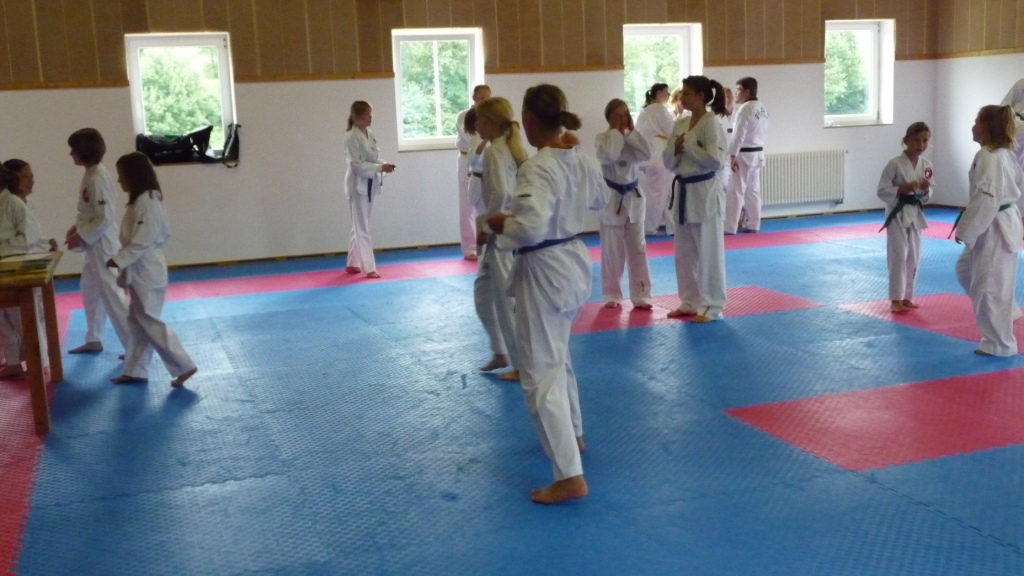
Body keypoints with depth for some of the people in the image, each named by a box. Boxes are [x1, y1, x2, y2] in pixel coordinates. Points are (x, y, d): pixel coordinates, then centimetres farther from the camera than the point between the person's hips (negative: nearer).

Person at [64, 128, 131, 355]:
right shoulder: (91, 174, 8)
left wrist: (81, 237, -17)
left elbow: (105, 218, -24)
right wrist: (77, 226, 7)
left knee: (112, 295, -7)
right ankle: (93, 340, 33)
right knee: (91, 291, 20)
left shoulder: (97, 179, -22)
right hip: (96, 244, 10)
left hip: (102, 245, -10)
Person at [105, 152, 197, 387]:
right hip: (141, 271, 10)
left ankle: (184, 366, -4)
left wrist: (119, 260, -18)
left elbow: (143, 240, -23)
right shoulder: (141, 199, 13)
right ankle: (135, 370, 23)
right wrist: (124, 264, 16)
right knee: (138, 323, 14)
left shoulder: (147, 201, -19)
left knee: (150, 322, -7)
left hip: (146, 272, -10)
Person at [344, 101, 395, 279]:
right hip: (358, 185, -8)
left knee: (360, 226, 16)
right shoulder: (352, 137, -16)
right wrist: (380, 168, -25)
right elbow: (356, 165, -21)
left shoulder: (370, 134, 8)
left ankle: (353, 263, 27)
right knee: (362, 227, -4)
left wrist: (384, 164, -6)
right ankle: (369, 267, -1)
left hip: (369, 184, 8)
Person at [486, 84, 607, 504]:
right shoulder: (583, 162, 3)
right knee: (557, 356, 29)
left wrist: (500, 224, -14)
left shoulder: (536, 168, -23)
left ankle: (570, 476, -5)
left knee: (541, 374, -4)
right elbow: (599, 200, 21)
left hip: (544, 272, -9)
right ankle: (573, 433, 45)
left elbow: (529, 228, -32)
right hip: (574, 261, 9)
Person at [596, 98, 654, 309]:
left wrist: (630, 131, -12)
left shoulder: (632, 138, 4)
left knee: (637, 249, 6)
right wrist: (617, 131, -17)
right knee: (612, 251, 3)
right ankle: (612, 295, 16)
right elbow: (609, 156, -27)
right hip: (612, 198, -3)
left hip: (633, 197, 3)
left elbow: (646, 154, -14)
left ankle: (640, 296, 12)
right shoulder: (602, 138, -6)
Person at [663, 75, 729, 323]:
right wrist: (676, 148, -8)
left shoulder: (711, 124, -12)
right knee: (684, 251, 13)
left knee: (708, 251, -1)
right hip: (683, 191, 8)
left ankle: (712, 306, 7)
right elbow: (668, 162, 12)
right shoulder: (680, 124, 10)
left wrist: (688, 146, -15)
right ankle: (690, 302, 24)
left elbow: (715, 160, -20)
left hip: (704, 192, -8)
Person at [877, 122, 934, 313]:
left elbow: (927, 195, 13)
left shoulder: (926, 165, 4)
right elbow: (882, 191, -11)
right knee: (898, 256, -6)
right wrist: (903, 189, -23)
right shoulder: (895, 164, -13)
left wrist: (925, 189, -9)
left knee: (913, 257, 11)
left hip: (915, 214, 6)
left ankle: (906, 296, 22)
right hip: (897, 214, -6)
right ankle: (896, 299, 1)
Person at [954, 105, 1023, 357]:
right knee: (966, 269, 24)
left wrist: (965, 231, -18)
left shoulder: (988, 157, -21)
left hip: (994, 229, -10)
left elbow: (985, 199, -25)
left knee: (989, 286, 0)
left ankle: (999, 344, 11)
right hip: (1004, 222, 10)